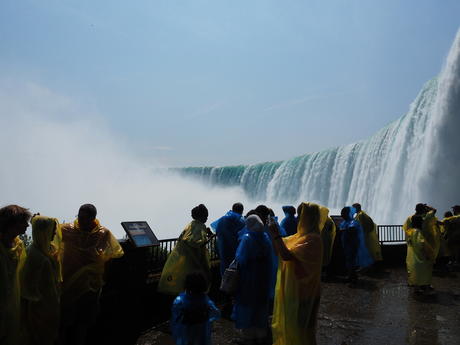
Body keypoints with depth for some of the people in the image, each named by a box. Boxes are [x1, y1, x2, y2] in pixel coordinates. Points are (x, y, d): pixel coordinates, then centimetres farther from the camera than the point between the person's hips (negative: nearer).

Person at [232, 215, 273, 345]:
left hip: (249, 277, -5)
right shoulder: (266, 237, 0)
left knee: (247, 304, 8)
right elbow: (268, 257, 6)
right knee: (261, 304, 17)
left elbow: (240, 258, -14)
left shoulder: (247, 238, -17)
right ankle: (261, 334, 28)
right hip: (264, 277, 5)